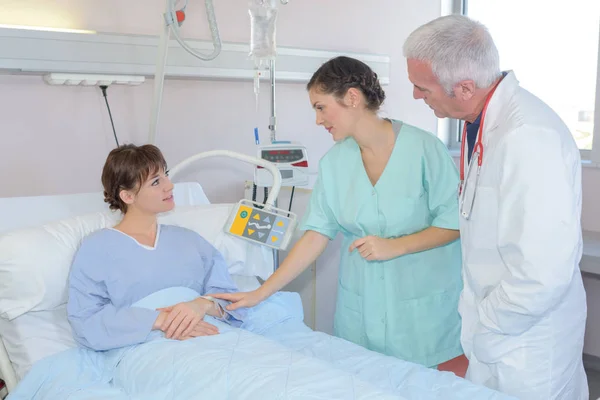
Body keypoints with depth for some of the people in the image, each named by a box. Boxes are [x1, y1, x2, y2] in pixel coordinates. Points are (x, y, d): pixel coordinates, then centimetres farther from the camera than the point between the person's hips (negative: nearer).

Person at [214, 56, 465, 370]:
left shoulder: (424, 149, -12)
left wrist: (394, 246, -19)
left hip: (424, 303, -3)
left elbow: (454, 223, -8)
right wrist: (261, 293, -5)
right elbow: (315, 236, -1)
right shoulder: (333, 163, 1)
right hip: (362, 304, 3)